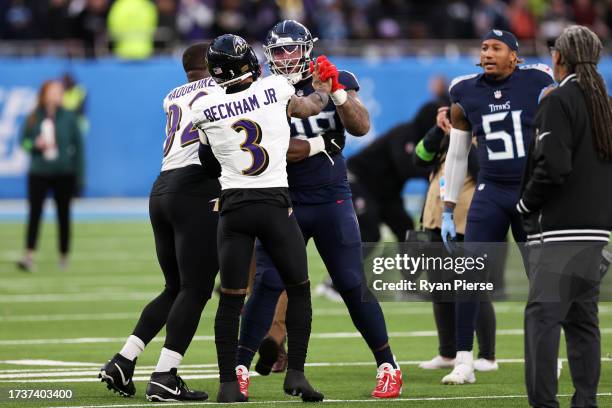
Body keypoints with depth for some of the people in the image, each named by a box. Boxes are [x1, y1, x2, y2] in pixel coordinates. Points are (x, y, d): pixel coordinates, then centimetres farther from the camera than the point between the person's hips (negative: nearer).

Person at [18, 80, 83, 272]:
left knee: (63, 215, 9)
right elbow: (24, 142, 8)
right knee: (35, 212, -9)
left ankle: (64, 256, 20)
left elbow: (78, 146, 2)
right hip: (39, 174, 0)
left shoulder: (68, 118, -2)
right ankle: (29, 256, -14)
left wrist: (79, 175, -1)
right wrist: (35, 144, -14)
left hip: (64, 175, 0)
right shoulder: (33, 118, 0)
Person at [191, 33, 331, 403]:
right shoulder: (276, 88, -2)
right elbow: (310, 107, 19)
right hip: (275, 204, -1)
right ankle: (296, 373, 8)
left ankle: (229, 384, 5)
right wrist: (323, 90, 41)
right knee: (299, 289, 14)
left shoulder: (204, 109, -2)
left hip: (234, 206, 1)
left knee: (231, 298, 7)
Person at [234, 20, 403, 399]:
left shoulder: (337, 81, 1)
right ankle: (241, 368, -1)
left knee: (353, 286, 1)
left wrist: (337, 90, -23)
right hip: (285, 202, -1)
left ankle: (388, 367, 10)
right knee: (268, 285, -8)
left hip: (332, 200, 1)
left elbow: (361, 127, -12)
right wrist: (321, 143, -13)